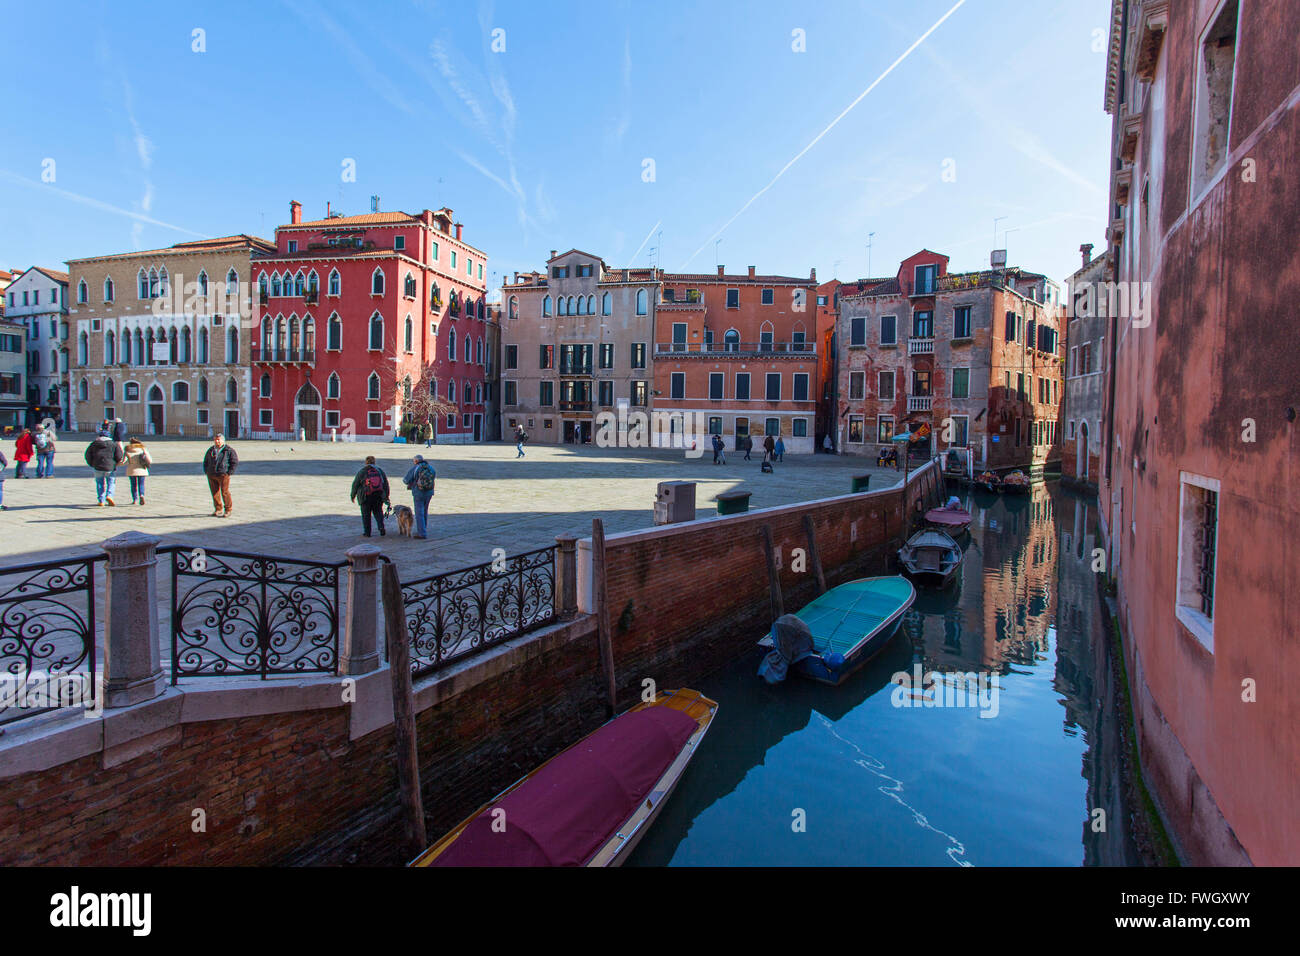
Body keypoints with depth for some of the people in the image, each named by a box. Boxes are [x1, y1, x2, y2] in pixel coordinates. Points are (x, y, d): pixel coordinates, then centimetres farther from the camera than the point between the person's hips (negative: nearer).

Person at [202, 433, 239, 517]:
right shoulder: (211, 450, 15)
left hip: (223, 475, -5)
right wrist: (206, 471, 12)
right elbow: (205, 461, 25)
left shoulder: (229, 450, 0)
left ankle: (228, 511, 3)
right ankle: (218, 510, 18)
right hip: (211, 476, 5)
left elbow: (235, 462, -2)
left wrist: (229, 473, -9)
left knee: (225, 492, -5)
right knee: (215, 492, 7)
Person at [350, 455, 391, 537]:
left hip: (366, 497, -3)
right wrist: (386, 496, 16)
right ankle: (381, 527, -6)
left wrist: (353, 496, 14)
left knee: (366, 515, 8)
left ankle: (367, 532, 11)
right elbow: (386, 484, 10)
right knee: (378, 512, 14)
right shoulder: (380, 470, 7)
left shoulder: (362, 471, -3)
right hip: (378, 496, 3)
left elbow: (355, 484, 2)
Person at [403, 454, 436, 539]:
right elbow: (435, 475, 22)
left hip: (418, 493, -5)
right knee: (425, 512, 19)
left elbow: (406, 480, -8)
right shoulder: (430, 467, 4)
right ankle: (423, 530, 29)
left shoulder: (414, 469, -10)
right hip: (429, 492, 5)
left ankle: (422, 533, -2)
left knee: (419, 513, 0)